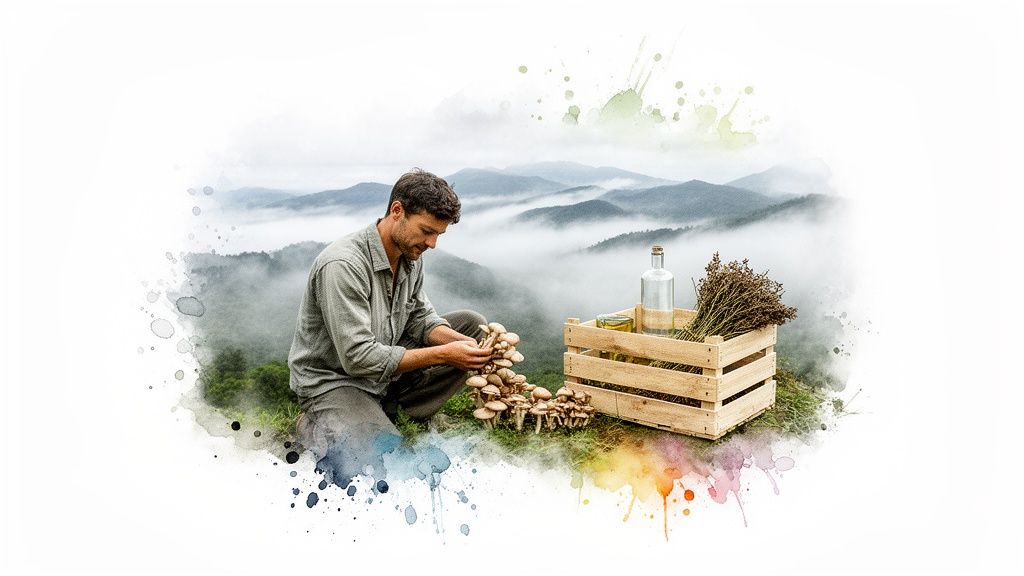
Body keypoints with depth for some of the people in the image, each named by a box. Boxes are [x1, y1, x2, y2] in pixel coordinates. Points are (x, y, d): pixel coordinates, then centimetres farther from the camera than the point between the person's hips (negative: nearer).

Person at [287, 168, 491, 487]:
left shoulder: (410, 254, -2)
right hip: (334, 380, -8)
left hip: (387, 367, 8)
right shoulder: (342, 264, -27)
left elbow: (421, 318, 6)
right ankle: (316, 429, 3)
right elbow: (358, 358, -29)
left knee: (473, 325, -1)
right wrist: (443, 355, -29)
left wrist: (461, 342, -17)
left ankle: (389, 412, -2)